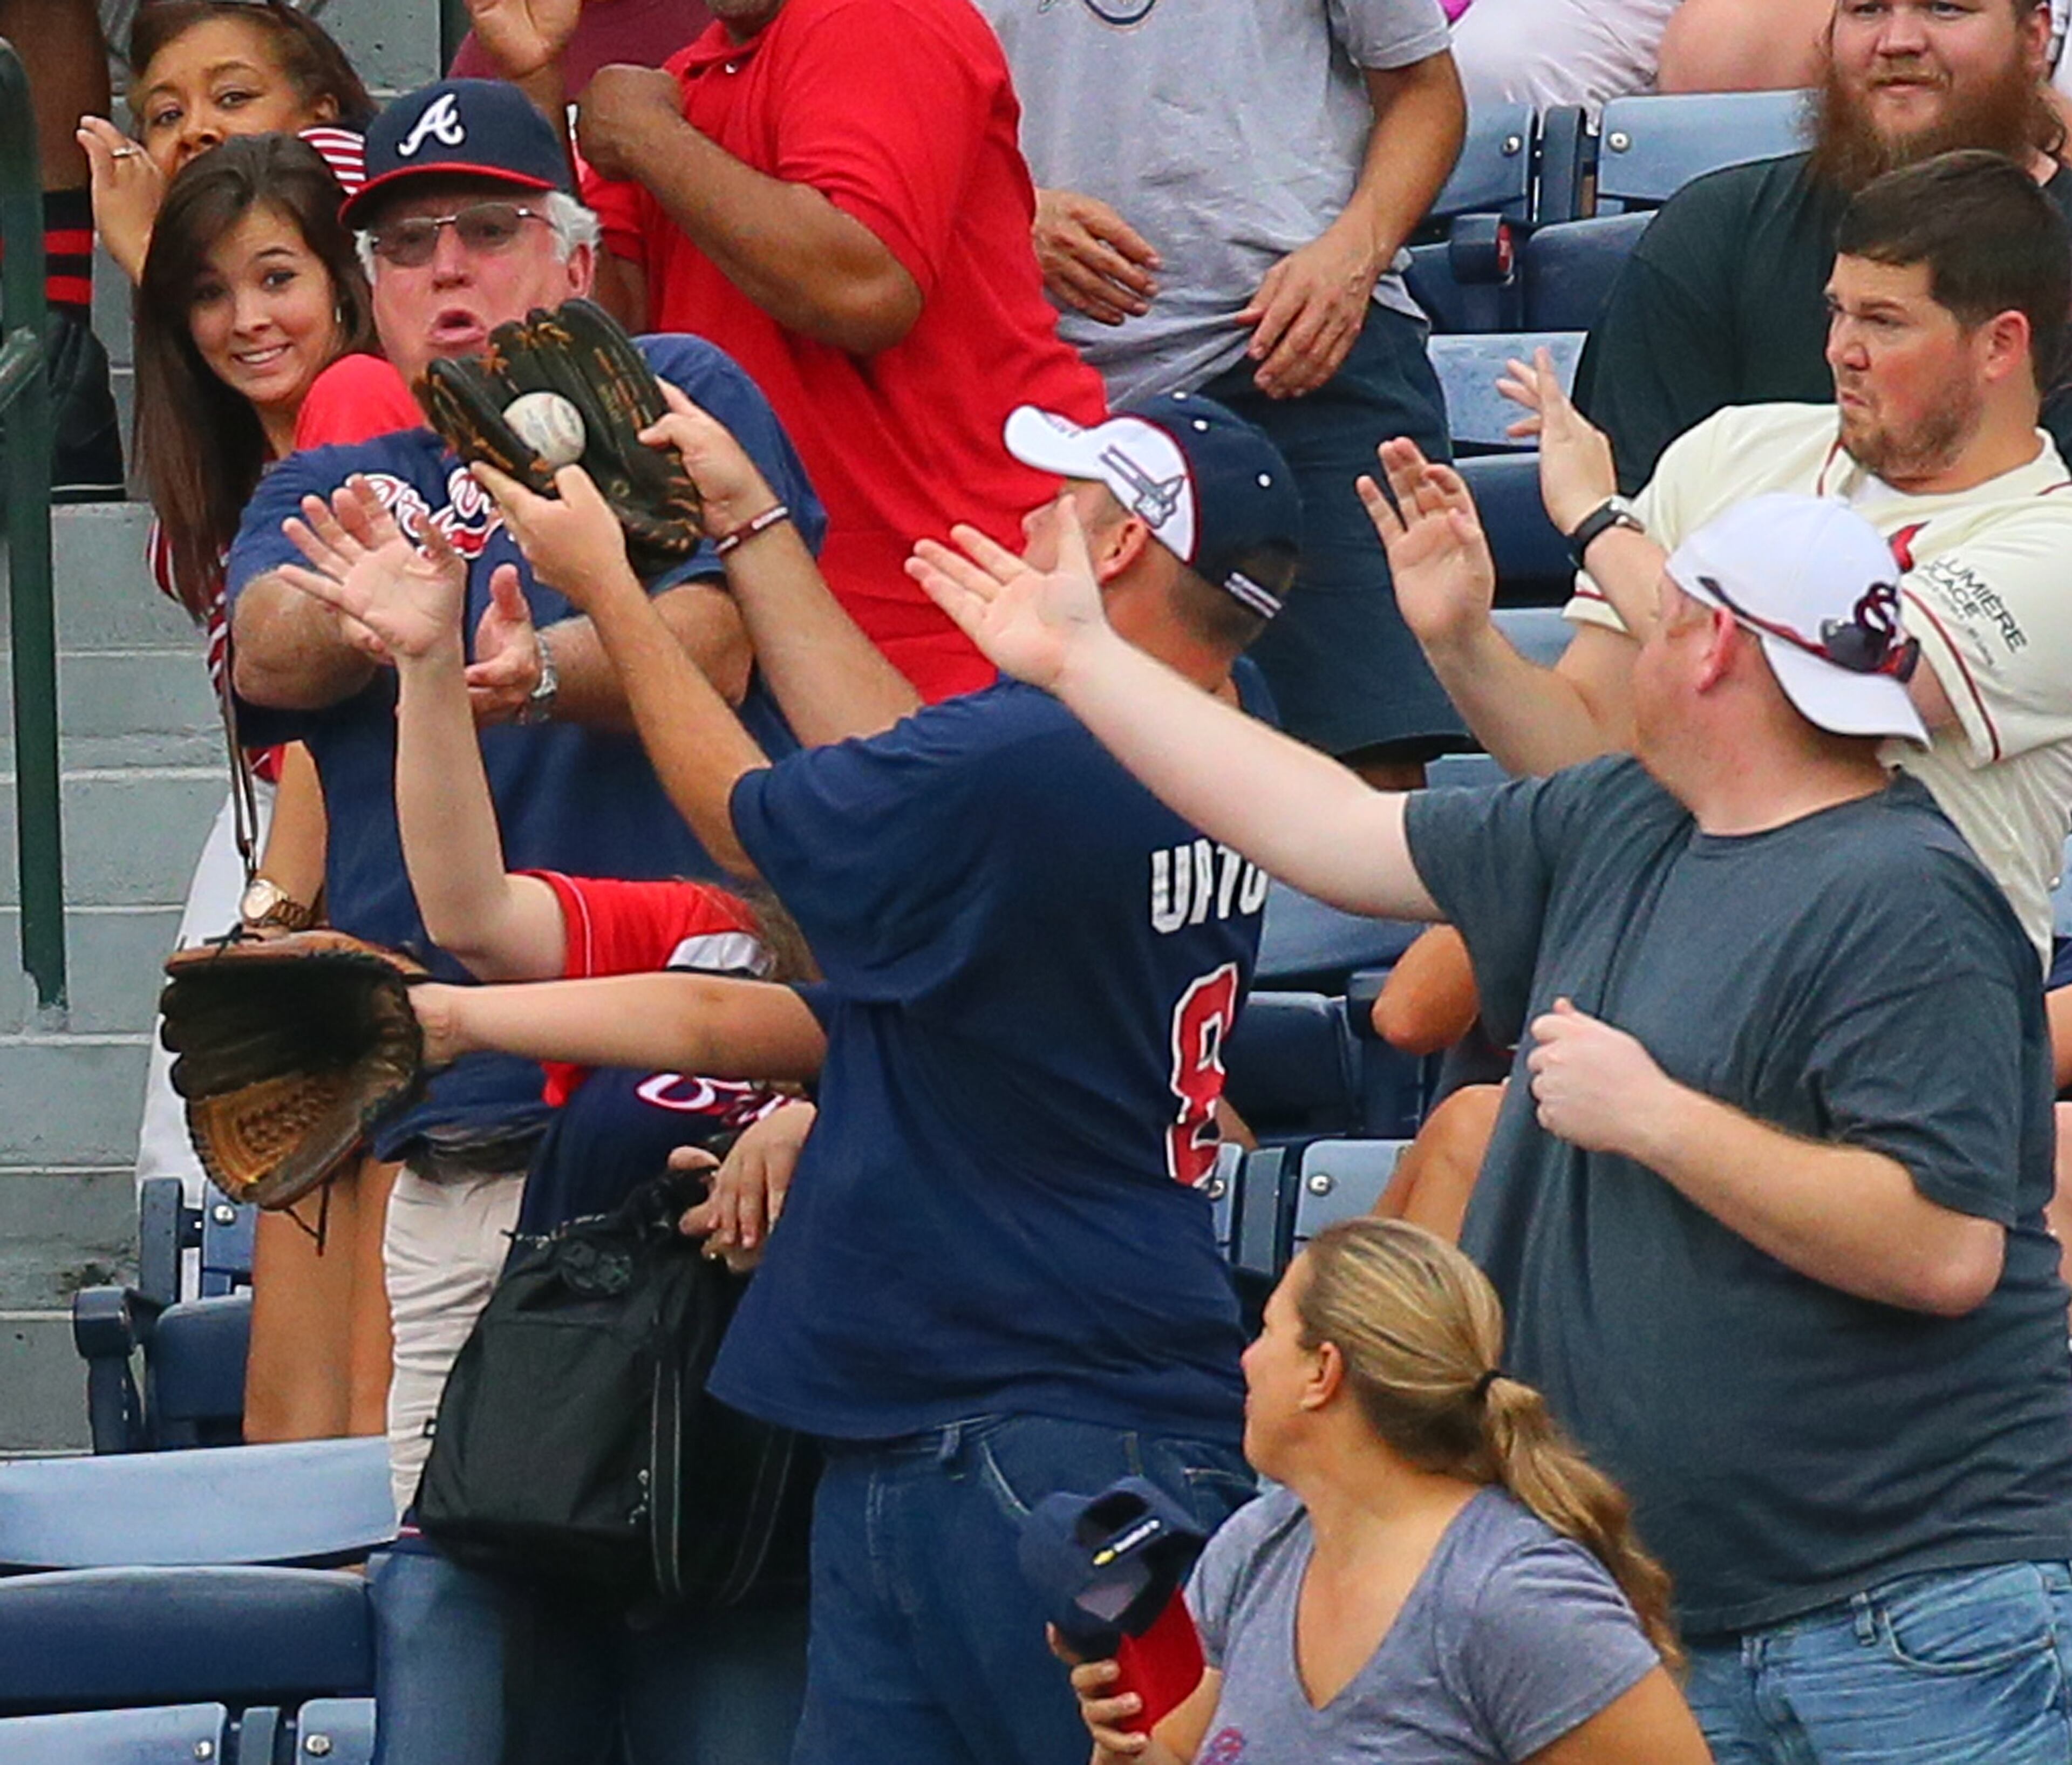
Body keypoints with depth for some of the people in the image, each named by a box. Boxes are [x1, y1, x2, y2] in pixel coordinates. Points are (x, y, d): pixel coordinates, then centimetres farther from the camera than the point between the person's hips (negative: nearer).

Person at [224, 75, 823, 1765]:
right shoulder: (330, 489, 20)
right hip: (449, 1150, 4)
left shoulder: (678, 400, 9)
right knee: (438, 1580, -2)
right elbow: (273, 651, -3)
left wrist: (533, 671, -30)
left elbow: (707, 646, -9)